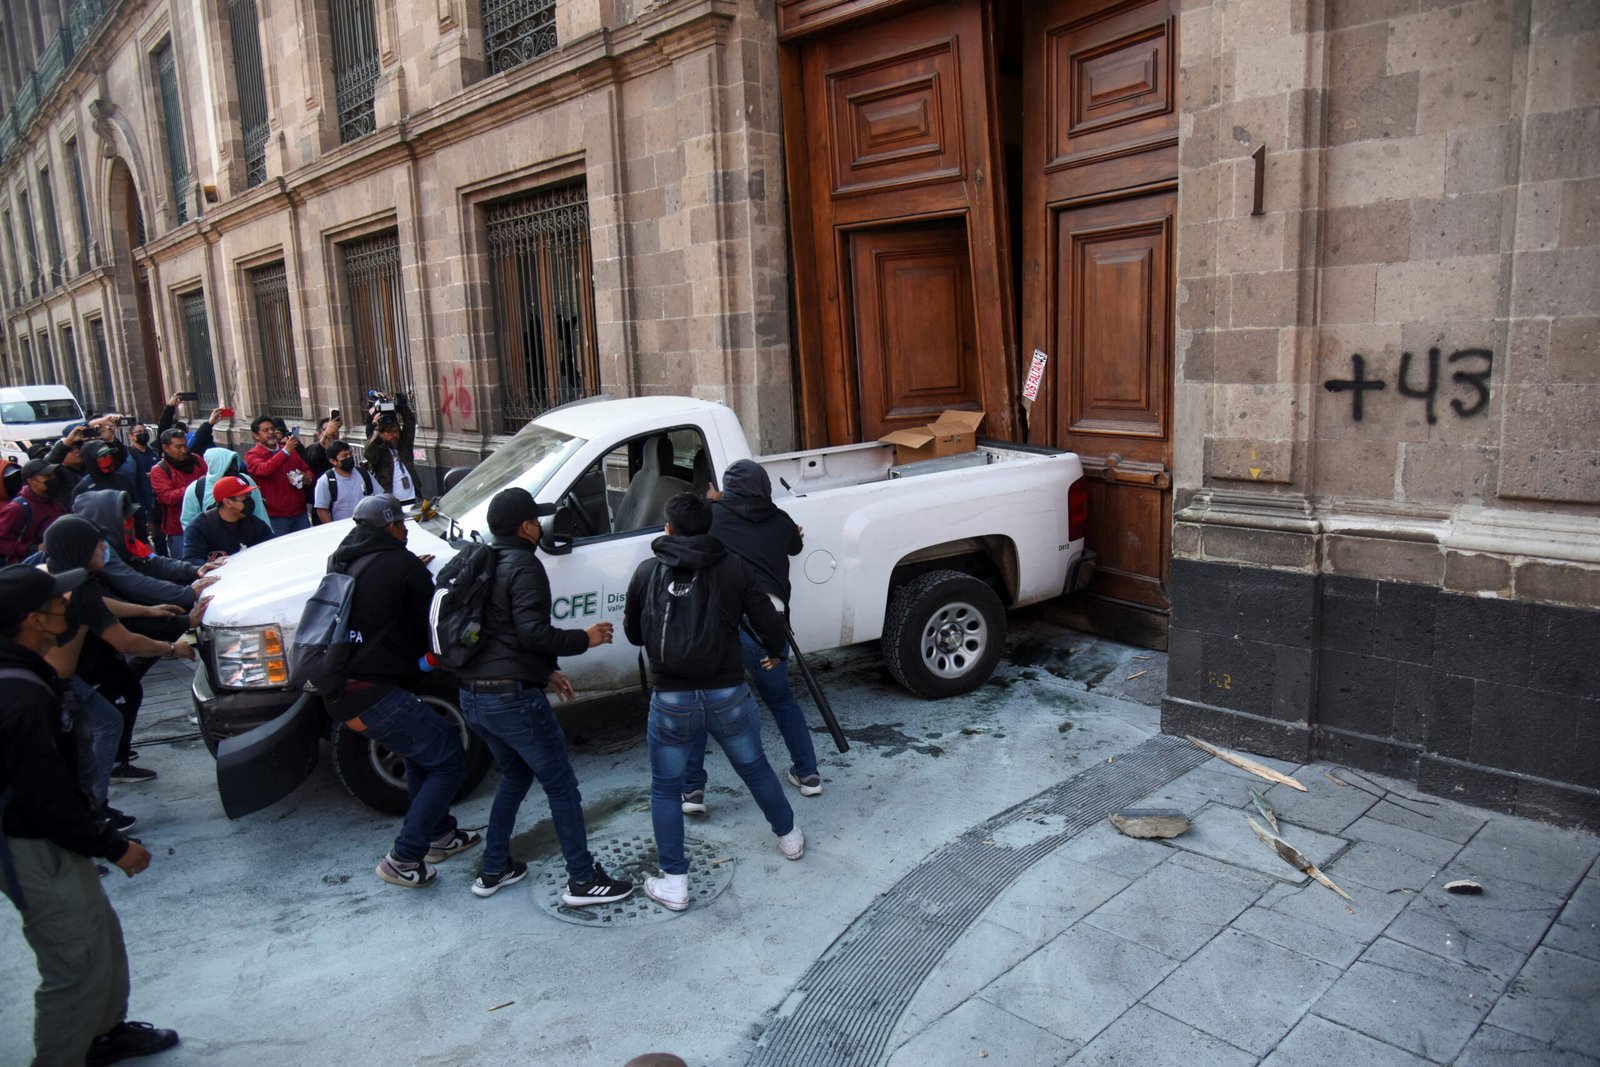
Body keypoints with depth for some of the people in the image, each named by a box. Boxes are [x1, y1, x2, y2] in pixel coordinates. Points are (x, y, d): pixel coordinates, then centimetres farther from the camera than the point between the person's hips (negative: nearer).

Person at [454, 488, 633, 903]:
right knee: (562, 786, 2)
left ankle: (494, 870, 31)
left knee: (515, 775, 26)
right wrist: (584, 639, -9)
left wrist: (544, 671, 22)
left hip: (472, 696, 9)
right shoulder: (523, 566, -13)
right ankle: (583, 880, 8)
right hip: (513, 697, -9)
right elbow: (532, 632, -23)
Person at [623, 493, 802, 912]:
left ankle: (674, 883, 17)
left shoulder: (647, 572, -1)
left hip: (670, 700, -1)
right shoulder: (734, 567, -3)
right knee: (755, 769, 23)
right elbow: (769, 622, -4)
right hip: (728, 695, 1)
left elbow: (632, 633, 10)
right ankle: (789, 837, 42)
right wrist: (774, 654, 18)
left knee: (665, 788, 16)